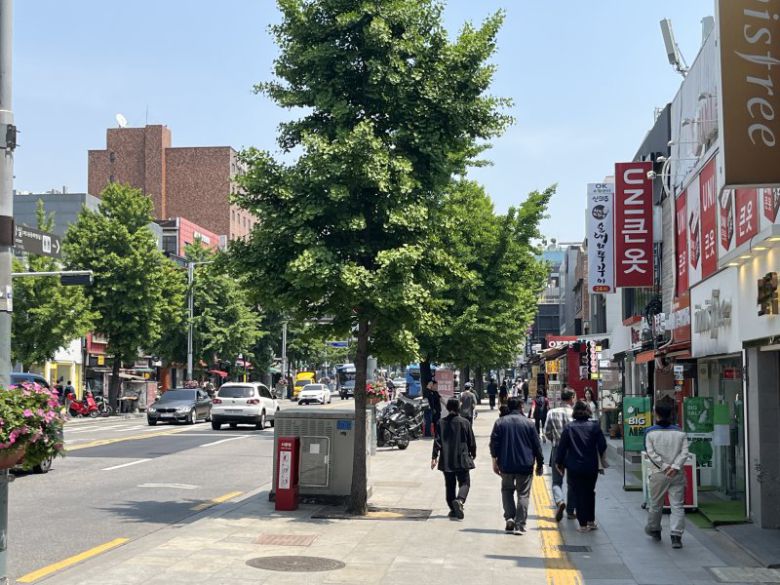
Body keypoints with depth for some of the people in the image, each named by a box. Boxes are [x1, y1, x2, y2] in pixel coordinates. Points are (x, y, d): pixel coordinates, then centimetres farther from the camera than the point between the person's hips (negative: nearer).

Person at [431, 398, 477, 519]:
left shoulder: (441, 423, 0)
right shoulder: (464, 422, -4)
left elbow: (437, 441, -3)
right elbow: (471, 441, 2)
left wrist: (434, 457, -1)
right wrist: (473, 454, 18)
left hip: (446, 460, 2)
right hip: (462, 459, -2)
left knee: (449, 485, 13)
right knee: (464, 482, 2)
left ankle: (453, 509, 15)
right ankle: (459, 500, -25)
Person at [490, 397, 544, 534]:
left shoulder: (500, 422, 0)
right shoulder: (528, 423, -1)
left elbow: (494, 443, -1)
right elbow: (537, 445, 1)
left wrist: (495, 461, 6)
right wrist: (540, 464, 9)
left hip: (506, 465, 1)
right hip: (525, 466, -1)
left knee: (507, 490, 19)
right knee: (523, 494, 5)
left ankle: (509, 517, 3)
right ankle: (519, 524, 0)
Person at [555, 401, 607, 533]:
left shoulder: (568, 427, -5)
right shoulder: (594, 427, -2)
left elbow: (562, 446, -4)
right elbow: (602, 445, -2)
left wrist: (559, 463, 5)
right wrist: (600, 459, 12)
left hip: (574, 467, -2)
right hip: (592, 467, 2)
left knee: (579, 495, 4)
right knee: (590, 493, 18)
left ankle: (583, 524, 4)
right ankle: (591, 521, 23)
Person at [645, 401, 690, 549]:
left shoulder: (650, 433, -3)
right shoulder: (679, 432, 2)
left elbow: (651, 453, -10)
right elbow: (684, 452, -6)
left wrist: (664, 466, -8)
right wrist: (675, 467, -11)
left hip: (658, 474, -1)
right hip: (677, 475, 1)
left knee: (655, 504, 16)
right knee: (677, 505, 1)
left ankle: (654, 529, 33)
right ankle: (676, 536, -8)